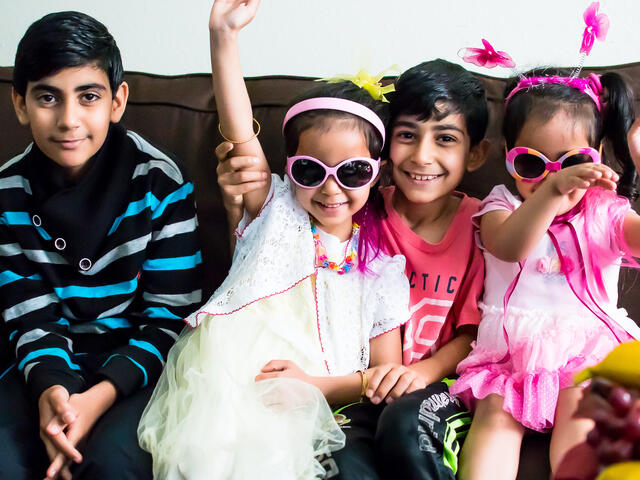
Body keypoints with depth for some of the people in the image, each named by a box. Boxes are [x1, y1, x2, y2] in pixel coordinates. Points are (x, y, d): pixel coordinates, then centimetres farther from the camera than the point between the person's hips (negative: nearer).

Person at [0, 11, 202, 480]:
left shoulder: (160, 182, -11)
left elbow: (170, 316, -10)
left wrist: (101, 396, -24)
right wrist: (49, 387, -22)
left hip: (137, 361, -2)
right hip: (51, 363, 3)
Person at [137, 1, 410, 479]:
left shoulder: (383, 267, 11)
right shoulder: (276, 210, 11)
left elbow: (386, 373, 9)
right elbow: (239, 130, -2)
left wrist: (314, 384, -9)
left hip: (307, 403, 0)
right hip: (223, 376, 0)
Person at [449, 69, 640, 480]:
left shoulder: (603, 213, 10)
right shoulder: (503, 207, 8)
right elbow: (510, 247, -18)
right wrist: (553, 190, -35)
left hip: (587, 344, 0)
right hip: (511, 349, 1)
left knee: (580, 408, -27)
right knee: (495, 410, -24)